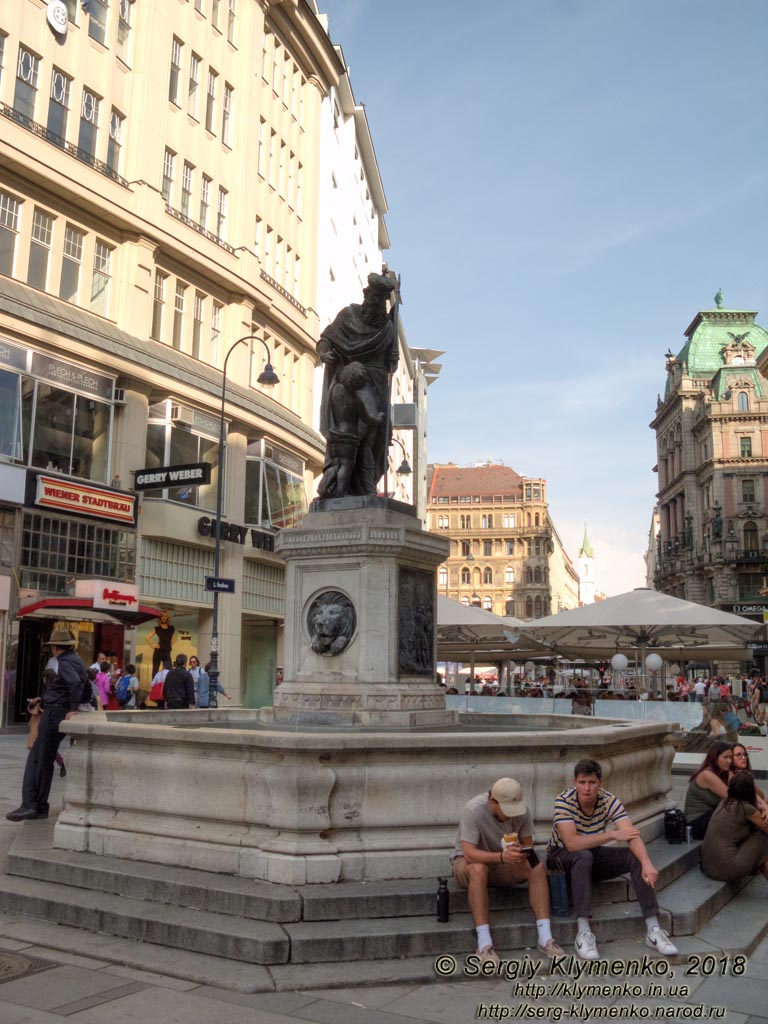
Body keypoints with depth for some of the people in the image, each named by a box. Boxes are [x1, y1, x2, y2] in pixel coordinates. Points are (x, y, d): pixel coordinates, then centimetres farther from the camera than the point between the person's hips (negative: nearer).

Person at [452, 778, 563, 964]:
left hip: (503, 864, 4)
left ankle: (545, 937, -21)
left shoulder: (522, 809, -13)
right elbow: (470, 853, -33)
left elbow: (527, 843, -2)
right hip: (468, 862, -4)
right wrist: (501, 856, -49)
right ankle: (484, 943, -37)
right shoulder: (473, 809, -28)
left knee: (537, 868, -22)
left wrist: (524, 853, -26)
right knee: (479, 869, -39)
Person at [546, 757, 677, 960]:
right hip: (562, 858, -4)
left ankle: (653, 929, -19)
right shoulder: (563, 801, -25)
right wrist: (613, 834, -32)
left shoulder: (610, 801, -15)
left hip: (593, 856, 4)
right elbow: (572, 843, -35)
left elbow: (633, 836, -27)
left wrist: (647, 863, -46)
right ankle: (583, 933, -37)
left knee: (636, 856, -20)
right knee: (584, 856, -38)